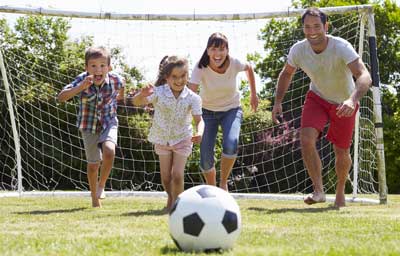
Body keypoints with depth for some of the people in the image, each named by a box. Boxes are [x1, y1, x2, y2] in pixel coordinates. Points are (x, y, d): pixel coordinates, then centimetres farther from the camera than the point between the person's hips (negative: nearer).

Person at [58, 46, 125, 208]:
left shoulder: (115, 80, -19)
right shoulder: (82, 80, -25)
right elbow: (61, 97, -37)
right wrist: (80, 87, -49)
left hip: (108, 123, 0)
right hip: (89, 126, 0)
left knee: (109, 152, -27)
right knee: (93, 164, 8)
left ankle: (101, 185, -1)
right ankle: (95, 199, 30)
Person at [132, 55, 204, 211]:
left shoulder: (192, 98, -17)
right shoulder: (158, 93, -20)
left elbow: (199, 119, -16)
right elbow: (137, 103, -27)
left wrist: (199, 132, -38)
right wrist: (142, 95, -51)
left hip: (182, 139, -1)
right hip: (162, 139, 1)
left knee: (177, 175, -13)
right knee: (165, 177, 7)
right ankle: (171, 197, 37)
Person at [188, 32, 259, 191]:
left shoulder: (234, 64, -19)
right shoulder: (201, 68, -24)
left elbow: (249, 68, 5)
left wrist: (253, 95, 10)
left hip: (231, 110, 0)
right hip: (208, 112, 0)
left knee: (231, 145, -28)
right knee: (206, 156, -8)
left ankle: (223, 183, -5)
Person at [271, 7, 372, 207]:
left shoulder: (341, 47, -32)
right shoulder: (298, 50, -19)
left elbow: (364, 76, -44)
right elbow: (286, 74, 4)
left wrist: (352, 100, -60)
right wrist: (278, 101, -7)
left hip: (344, 104, -2)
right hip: (317, 98, 2)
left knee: (342, 153, 6)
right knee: (306, 139, -23)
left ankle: (340, 191, 35)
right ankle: (318, 190, -12)